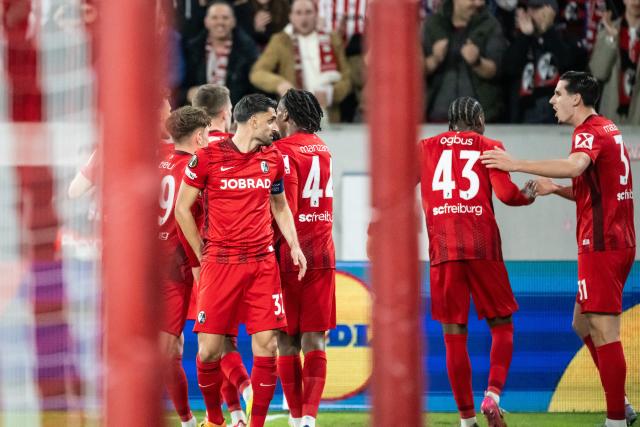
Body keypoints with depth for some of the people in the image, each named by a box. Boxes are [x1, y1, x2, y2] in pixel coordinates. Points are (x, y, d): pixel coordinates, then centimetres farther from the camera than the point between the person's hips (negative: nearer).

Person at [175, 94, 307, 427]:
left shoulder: (273, 159, 10)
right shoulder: (208, 157, -4)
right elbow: (182, 208, 3)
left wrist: (294, 245, 9)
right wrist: (204, 255, 3)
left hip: (263, 262, 3)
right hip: (220, 263, -3)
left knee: (267, 347, -6)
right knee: (209, 350, -5)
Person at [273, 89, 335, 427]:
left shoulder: (283, 152, -10)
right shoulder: (324, 150, 11)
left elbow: (286, 211, -15)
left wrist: (268, 247, -9)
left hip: (289, 256, -5)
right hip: (322, 253, 5)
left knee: (287, 343, 3)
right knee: (314, 341, 2)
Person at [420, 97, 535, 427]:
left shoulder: (426, 148, 12)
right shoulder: (489, 147, 6)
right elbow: (506, 193, -5)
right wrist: (528, 196, 14)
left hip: (443, 250, 1)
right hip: (483, 247, -1)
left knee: (454, 336, 4)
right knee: (501, 325, 11)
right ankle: (492, 394, -10)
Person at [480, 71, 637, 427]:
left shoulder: (591, 131, -11)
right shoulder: (608, 129, 19)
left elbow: (576, 165, -33)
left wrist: (516, 165, -30)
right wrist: (555, 189, 12)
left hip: (601, 244, -10)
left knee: (603, 330, -10)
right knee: (583, 324, 16)